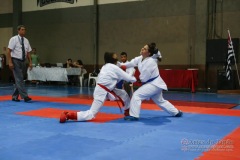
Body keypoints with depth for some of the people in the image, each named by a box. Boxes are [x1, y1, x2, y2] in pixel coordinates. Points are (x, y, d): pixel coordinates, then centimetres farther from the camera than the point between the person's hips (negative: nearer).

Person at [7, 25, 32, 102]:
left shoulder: (26, 40, 9)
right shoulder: (14, 39, -7)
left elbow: (28, 52, 12)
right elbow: (9, 51, -10)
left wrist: (30, 62, 4)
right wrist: (10, 62, -18)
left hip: (22, 62, 6)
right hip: (15, 61, -6)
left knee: (18, 79, 11)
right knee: (19, 79, -10)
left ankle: (15, 96, 20)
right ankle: (25, 96, -12)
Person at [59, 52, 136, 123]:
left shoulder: (105, 66, 12)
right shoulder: (114, 68, -13)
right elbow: (127, 77, -5)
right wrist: (134, 79, 14)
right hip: (101, 92, -10)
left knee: (123, 94, 16)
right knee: (91, 114, -9)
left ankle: (127, 112, 33)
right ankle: (68, 115, -10)